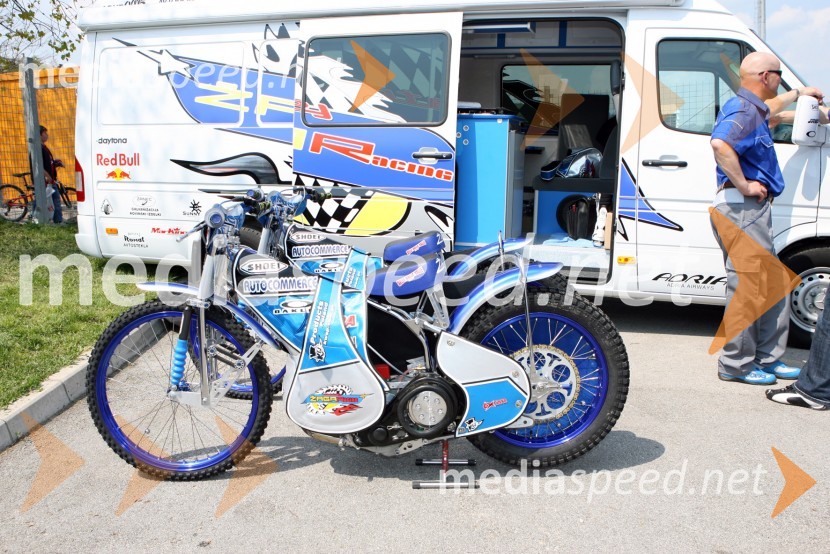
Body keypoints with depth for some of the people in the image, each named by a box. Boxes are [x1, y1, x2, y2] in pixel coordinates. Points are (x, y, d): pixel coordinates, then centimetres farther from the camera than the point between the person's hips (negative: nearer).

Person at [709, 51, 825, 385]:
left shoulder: (754, 109, 20)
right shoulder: (742, 110, -13)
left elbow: (770, 107, 47)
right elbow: (720, 144, -34)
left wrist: (799, 93, 60)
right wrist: (744, 185, -26)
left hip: (754, 208, 11)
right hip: (742, 208, -11)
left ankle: (767, 358, 24)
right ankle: (736, 365, 2)